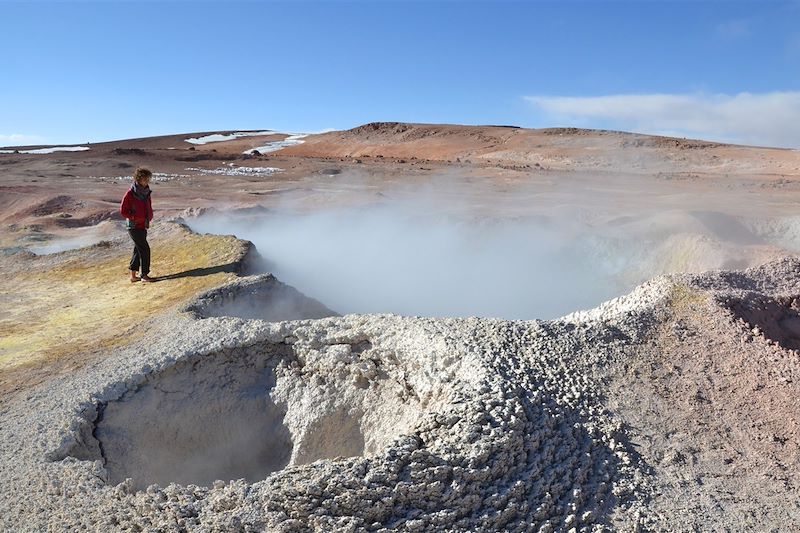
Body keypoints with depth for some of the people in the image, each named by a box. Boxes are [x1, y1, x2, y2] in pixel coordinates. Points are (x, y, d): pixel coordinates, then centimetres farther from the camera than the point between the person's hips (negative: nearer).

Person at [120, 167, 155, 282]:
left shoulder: (146, 192, 9)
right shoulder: (130, 193, -13)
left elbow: (149, 207, 22)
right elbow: (123, 210, -11)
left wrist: (149, 217, 6)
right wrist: (135, 218, -14)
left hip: (143, 226, 8)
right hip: (134, 226, -8)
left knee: (138, 250, 12)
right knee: (145, 249, -9)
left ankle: (133, 276, 21)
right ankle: (144, 275, -2)